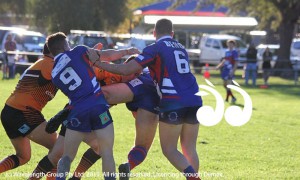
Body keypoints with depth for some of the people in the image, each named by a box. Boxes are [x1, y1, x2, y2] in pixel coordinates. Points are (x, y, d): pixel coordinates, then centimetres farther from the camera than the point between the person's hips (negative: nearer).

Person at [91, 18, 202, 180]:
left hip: (173, 103, -6)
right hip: (194, 100, 6)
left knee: (169, 150, 1)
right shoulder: (181, 48, 20)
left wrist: (97, 63, 2)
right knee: (189, 149, 12)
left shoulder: (155, 48, -1)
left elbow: (126, 70, -7)